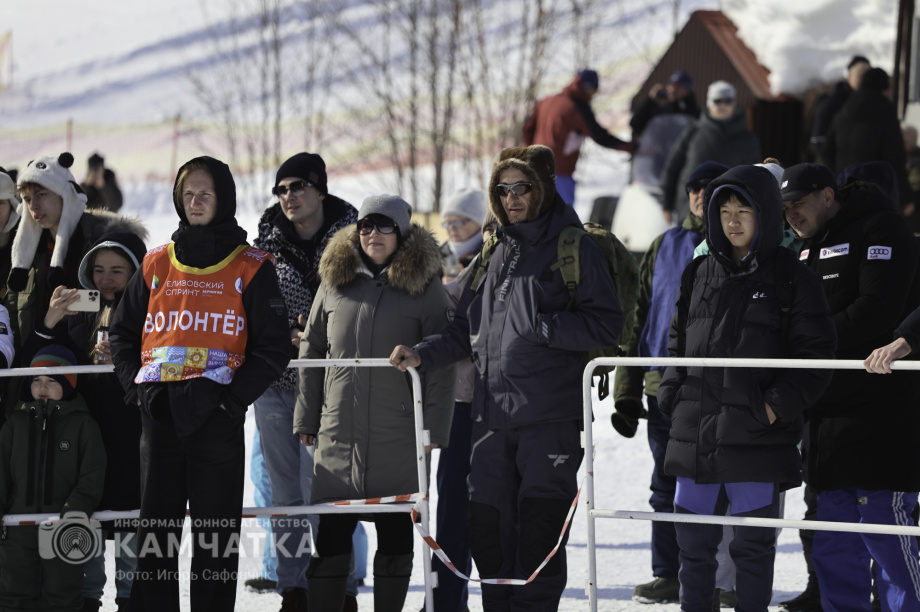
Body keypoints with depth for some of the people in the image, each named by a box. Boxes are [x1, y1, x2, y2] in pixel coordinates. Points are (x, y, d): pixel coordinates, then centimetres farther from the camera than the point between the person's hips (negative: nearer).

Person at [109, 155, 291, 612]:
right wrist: (135, 386, 4)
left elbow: (274, 347, -1)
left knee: (216, 534, 0)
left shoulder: (250, 268, 3)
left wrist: (235, 396, -10)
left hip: (217, 416, -3)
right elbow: (122, 332, 19)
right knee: (155, 529, 3)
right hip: (160, 415, 3)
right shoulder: (156, 266, 13)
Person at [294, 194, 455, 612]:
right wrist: (306, 418, 10)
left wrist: (435, 429, -7)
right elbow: (312, 352, 14)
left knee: (396, 536, 4)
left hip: (398, 434, -2)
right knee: (331, 534, 0)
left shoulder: (424, 286, 1)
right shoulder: (335, 283, 10)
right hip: (339, 432, 2)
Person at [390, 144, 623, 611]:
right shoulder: (494, 253, 19)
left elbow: (605, 326, -7)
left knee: (539, 529, -6)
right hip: (492, 413, 6)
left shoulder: (574, 248, 0)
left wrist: (543, 326, -17)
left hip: (551, 417, -6)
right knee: (487, 528, 6)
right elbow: (467, 329, 23)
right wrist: (424, 354, 7)